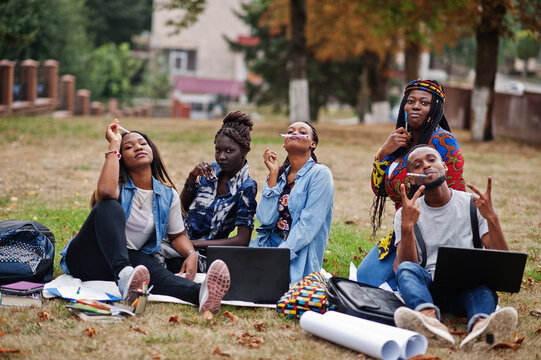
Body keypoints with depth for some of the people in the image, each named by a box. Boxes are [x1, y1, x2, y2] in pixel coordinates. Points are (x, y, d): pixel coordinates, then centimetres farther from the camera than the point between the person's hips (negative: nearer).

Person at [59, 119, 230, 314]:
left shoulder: (168, 195, 7)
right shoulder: (119, 185, -6)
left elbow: (178, 235, 17)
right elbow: (105, 192, -32)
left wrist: (191, 254, -8)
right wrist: (114, 144, -19)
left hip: (129, 259, 2)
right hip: (85, 258, -2)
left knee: (151, 268, -36)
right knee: (110, 206, -31)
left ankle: (200, 293, -71)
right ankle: (123, 275, -54)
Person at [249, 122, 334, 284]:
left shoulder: (320, 174, -4)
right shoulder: (280, 174, 14)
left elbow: (308, 225, -13)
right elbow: (266, 219, -1)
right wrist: (273, 173, -2)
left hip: (297, 258, -5)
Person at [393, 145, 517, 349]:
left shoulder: (473, 205, 8)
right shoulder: (406, 214, 8)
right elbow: (405, 265, -7)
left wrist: (491, 218, -15)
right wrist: (407, 227, -22)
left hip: (469, 287, 0)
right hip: (430, 288, 0)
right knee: (407, 269, -31)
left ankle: (480, 326, -68)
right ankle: (430, 319, -64)